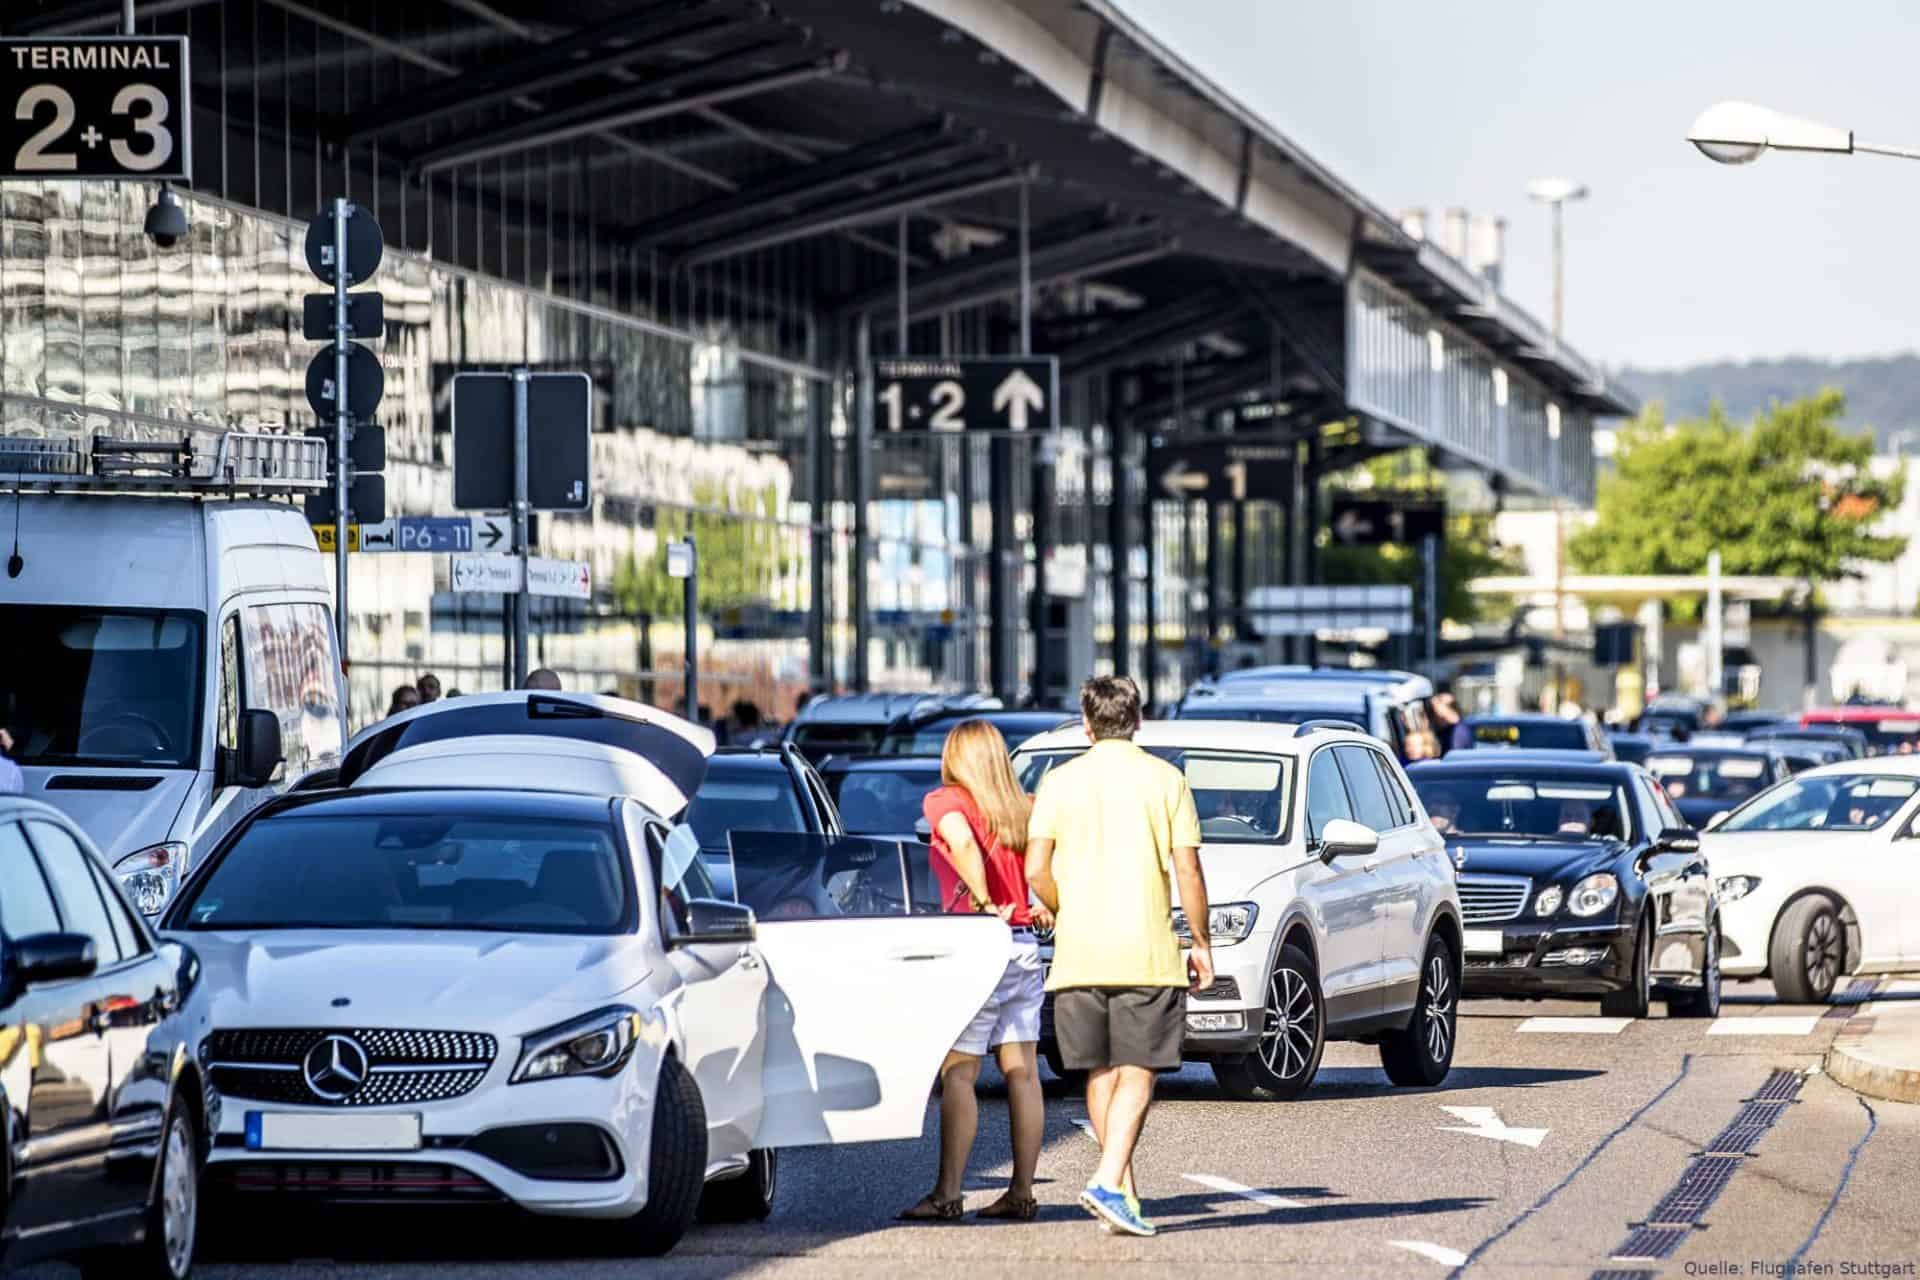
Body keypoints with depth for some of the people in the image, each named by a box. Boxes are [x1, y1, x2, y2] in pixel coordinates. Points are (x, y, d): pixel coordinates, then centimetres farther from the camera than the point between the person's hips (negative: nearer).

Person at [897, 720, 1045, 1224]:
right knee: (1021, 1073, 7)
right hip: (1025, 949, 6)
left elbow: (964, 843, -24)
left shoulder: (946, 801, -5)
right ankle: (1021, 1192, 8)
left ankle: (947, 1193, -10)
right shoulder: (1024, 809, 12)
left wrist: (984, 907, -19)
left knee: (958, 1073, -6)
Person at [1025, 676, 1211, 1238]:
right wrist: (1201, 942, 7)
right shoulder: (1165, 779, 1)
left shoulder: (1061, 780, 4)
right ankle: (1109, 1182, -19)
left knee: (1100, 1072, 12)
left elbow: (1036, 869, -3)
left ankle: (1123, 1190, 15)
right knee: (1137, 1072, -2)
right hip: (1147, 951, -2)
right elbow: (1188, 871, -3)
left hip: (1079, 953, 2)